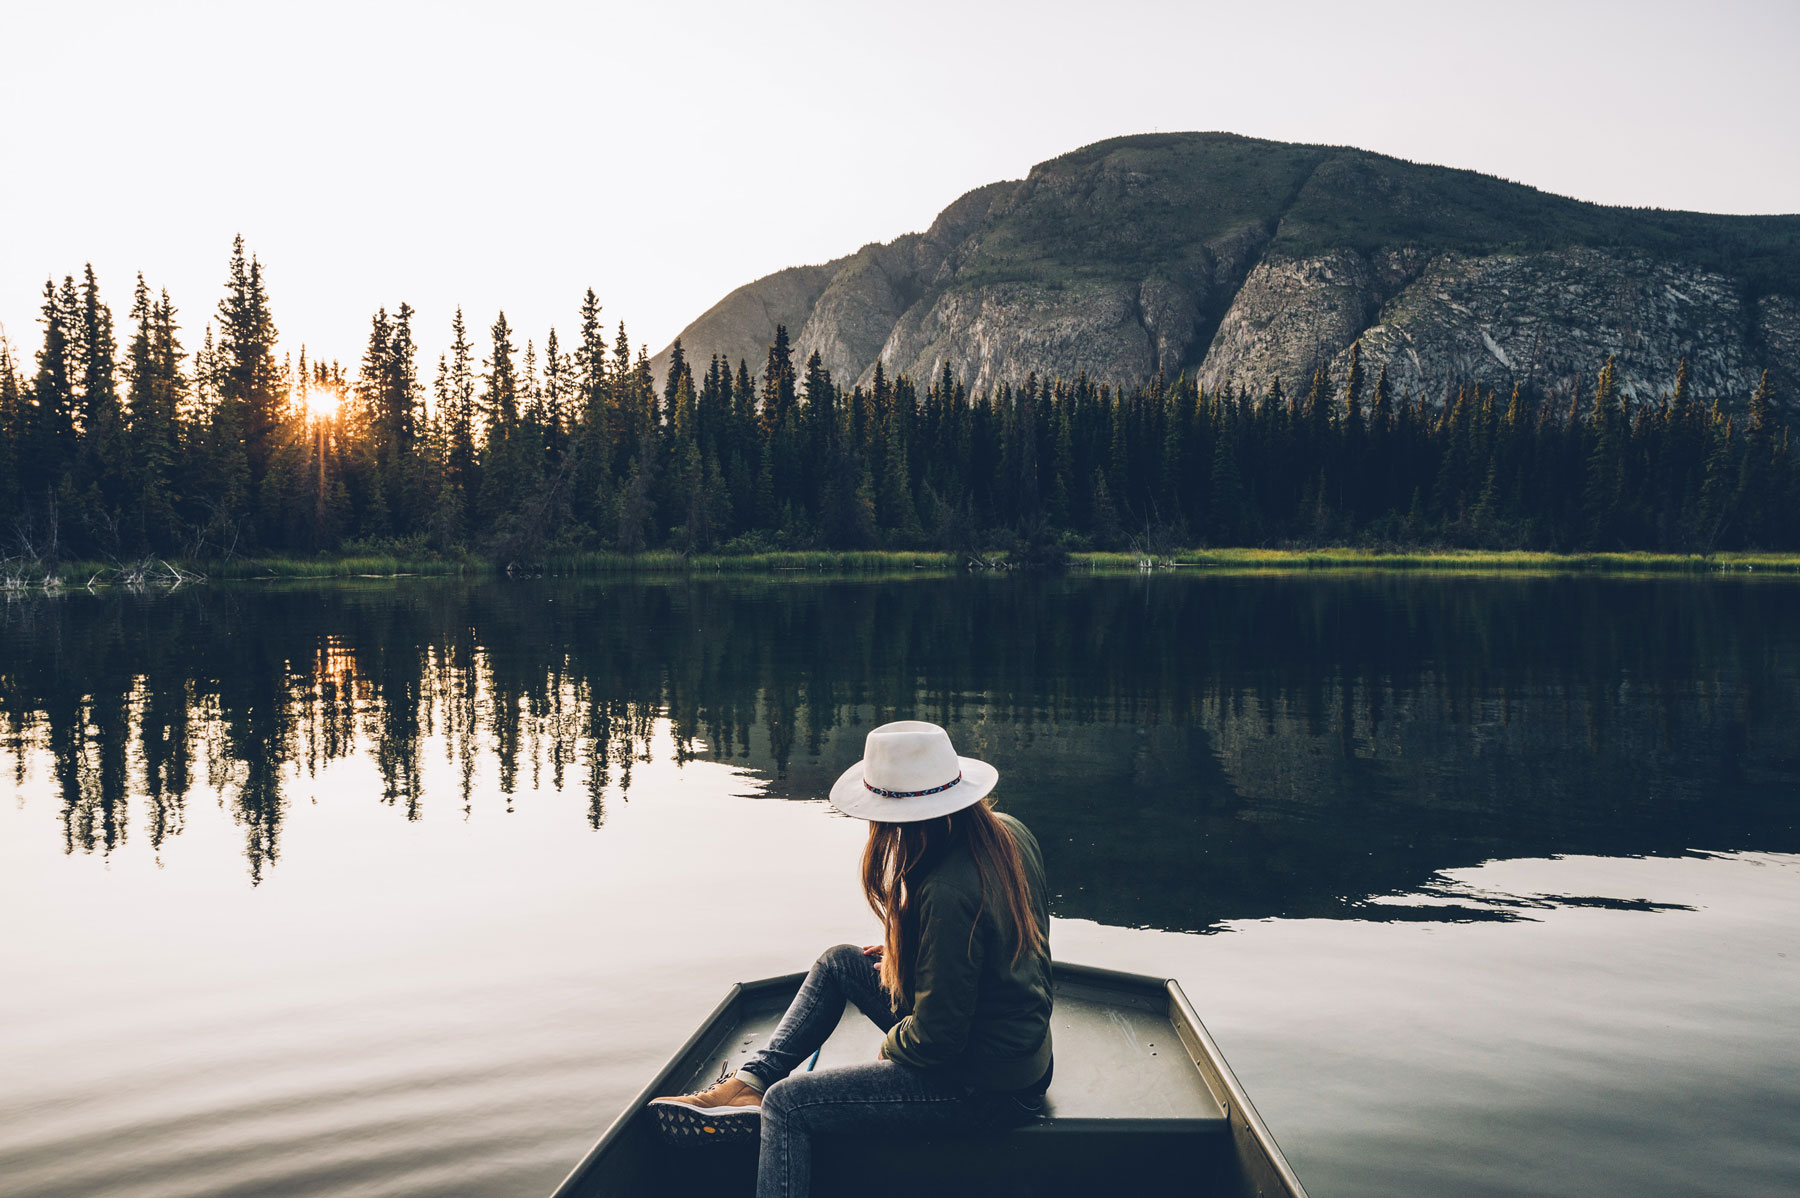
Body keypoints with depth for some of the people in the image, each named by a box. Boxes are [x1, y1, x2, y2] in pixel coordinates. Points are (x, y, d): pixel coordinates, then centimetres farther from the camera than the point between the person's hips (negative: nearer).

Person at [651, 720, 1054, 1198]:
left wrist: (890, 1048, -4)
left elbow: (936, 1039, -25)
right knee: (839, 962, 17)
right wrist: (906, 952, 12)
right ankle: (749, 1082, 18)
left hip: (988, 1087, -9)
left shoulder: (948, 890, -31)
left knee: (787, 1105, -7)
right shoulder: (1009, 832, -4)